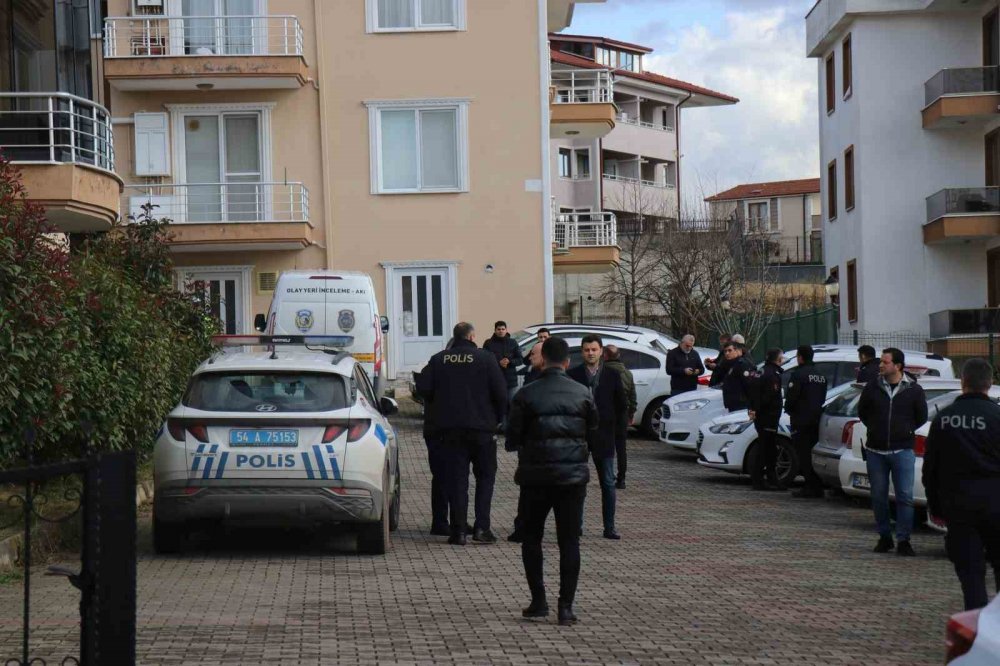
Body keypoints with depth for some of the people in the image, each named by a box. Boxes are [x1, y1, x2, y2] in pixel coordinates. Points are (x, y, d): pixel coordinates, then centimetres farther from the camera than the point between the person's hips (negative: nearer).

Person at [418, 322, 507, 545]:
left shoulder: (438, 360, 2)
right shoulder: (485, 359, -7)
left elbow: (426, 391, 0)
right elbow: (500, 393, -9)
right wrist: (498, 418, 7)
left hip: (450, 427, 2)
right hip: (481, 426, -2)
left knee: (456, 477, 7)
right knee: (485, 476, 10)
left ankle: (458, 530, 4)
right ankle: (481, 527, 1)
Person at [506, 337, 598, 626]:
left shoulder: (526, 395, -7)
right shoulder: (583, 394, 0)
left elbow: (513, 438, -3)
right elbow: (593, 435, 7)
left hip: (536, 475, -1)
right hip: (573, 475, 1)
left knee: (531, 538, 13)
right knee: (569, 541, 4)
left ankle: (538, 601, 10)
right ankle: (566, 606, 0)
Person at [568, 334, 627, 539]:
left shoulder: (612, 376, 4)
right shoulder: (573, 375, 0)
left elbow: (622, 404, 12)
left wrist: (611, 423, 9)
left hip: (603, 436, 1)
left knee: (608, 483, 1)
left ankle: (609, 527, 5)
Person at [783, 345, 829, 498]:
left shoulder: (798, 374, -13)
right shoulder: (821, 376, 14)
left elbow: (791, 397, -15)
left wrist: (788, 409, 3)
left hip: (801, 419, -8)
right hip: (817, 417, 8)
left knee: (803, 453, -4)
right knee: (814, 452, 13)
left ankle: (810, 487, -8)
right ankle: (817, 487, 12)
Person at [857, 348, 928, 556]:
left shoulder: (914, 390, -2)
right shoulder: (872, 388, 2)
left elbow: (921, 417, 9)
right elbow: (862, 411, 15)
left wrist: (906, 430, 4)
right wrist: (874, 428, 9)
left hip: (903, 451, -2)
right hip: (876, 451, 2)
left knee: (905, 497, -5)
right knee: (878, 497, 7)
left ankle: (903, 540, 1)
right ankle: (884, 537, 18)